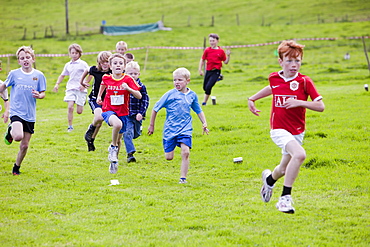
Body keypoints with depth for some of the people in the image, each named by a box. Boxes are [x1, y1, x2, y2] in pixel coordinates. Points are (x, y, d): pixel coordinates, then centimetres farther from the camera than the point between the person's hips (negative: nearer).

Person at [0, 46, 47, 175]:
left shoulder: (39, 75, 1)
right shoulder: (14, 74, -2)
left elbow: (43, 93, 6)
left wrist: (38, 95, -17)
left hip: (30, 115, 2)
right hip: (16, 112, -2)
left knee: (25, 145, 7)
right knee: (18, 136, -28)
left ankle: (16, 167, 28)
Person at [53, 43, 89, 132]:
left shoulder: (83, 64, -2)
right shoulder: (68, 65, 13)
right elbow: (62, 75, 25)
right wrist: (57, 84, 13)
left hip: (80, 89, -3)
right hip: (71, 88, 3)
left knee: (79, 111, -3)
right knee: (70, 107, -14)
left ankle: (83, 102, 32)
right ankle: (70, 126, -7)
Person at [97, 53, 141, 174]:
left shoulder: (128, 79, -9)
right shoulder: (106, 78, -4)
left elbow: (139, 96, -13)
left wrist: (128, 88, -27)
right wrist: (99, 96, 18)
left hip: (123, 112, 2)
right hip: (108, 110, -2)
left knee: (119, 139, 15)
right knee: (117, 124, -36)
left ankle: (114, 161, 39)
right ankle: (113, 147, -12)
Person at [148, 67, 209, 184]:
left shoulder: (192, 95, 4)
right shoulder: (170, 94, -8)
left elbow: (199, 111, 19)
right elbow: (155, 108, -1)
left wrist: (204, 124, 8)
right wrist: (151, 125, 3)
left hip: (185, 129, 1)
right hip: (170, 129, -1)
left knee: (185, 152, -18)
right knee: (169, 157, 1)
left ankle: (183, 177, -9)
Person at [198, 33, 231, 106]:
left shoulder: (221, 51, -2)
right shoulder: (207, 50, 1)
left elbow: (225, 62, 3)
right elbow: (202, 60, 10)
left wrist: (228, 55, -12)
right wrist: (200, 69, 4)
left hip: (216, 71, -4)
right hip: (208, 71, 4)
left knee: (208, 87, -15)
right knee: (205, 88, 10)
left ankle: (204, 102, 1)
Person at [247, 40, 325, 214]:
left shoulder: (304, 81, -9)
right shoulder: (274, 78, -3)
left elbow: (320, 106, -12)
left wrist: (299, 102, -24)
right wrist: (252, 98, 27)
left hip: (297, 132, 2)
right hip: (279, 130, -2)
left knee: (284, 170, 16)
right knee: (299, 154, -30)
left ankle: (270, 179, 55)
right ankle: (285, 198, -23)